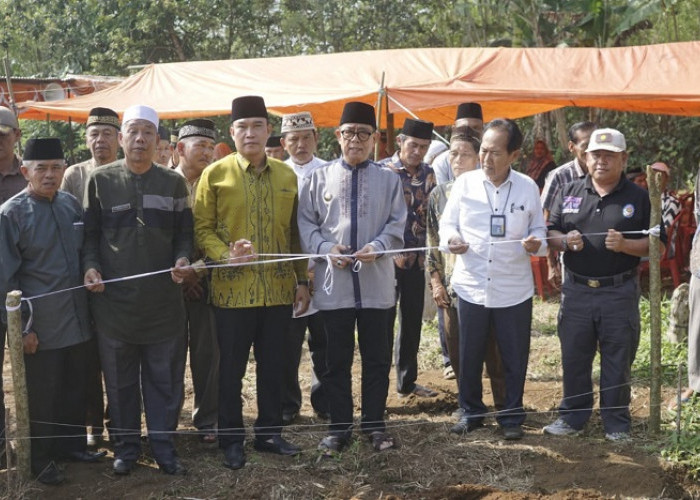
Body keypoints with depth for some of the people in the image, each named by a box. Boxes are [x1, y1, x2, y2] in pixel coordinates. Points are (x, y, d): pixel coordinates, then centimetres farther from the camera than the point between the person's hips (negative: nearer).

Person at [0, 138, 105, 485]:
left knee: (75, 388, 15)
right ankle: (40, 459, 21)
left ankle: (71, 445, 32)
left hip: (77, 319, 5)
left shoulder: (71, 205, 5)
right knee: (41, 394, 6)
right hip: (40, 325, -5)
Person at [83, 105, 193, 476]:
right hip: (113, 298, 0)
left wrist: (182, 260, -9)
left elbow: (184, 233, 10)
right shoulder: (100, 180, 4)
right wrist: (90, 267, -9)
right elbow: (90, 233, 7)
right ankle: (126, 447, 21)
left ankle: (164, 447, 16)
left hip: (163, 299, 1)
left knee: (164, 378, 5)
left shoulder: (173, 182, 7)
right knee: (120, 379, 8)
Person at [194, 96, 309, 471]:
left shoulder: (286, 176, 8)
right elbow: (202, 228, -2)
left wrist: (302, 280, 9)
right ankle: (231, 439, 19)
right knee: (232, 368, 6)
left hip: (279, 290, 3)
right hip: (233, 289, -3)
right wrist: (225, 256, -20)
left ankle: (269, 432, 25)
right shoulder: (215, 174, -2)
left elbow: (293, 233, 12)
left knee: (273, 365, 12)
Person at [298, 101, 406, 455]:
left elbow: (397, 224, 3)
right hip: (334, 282, 0)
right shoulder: (319, 178, 5)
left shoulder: (388, 179, 5)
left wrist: (378, 246, -15)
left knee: (377, 357, 8)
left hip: (376, 282, 0)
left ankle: (374, 423, 20)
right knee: (337, 359, 7)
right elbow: (306, 223, 5)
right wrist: (326, 248, -11)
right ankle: (339, 426, 17)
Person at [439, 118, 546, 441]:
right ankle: (470, 412, 28)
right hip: (471, 286, 1)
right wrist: (450, 239, -16)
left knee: (514, 357, 8)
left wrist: (536, 244, -16)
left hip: (514, 290, 0)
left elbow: (539, 229, 6)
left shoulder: (528, 187, -1)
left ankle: (511, 417, 23)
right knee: (469, 356, 10)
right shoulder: (464, 183, -1)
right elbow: (447, 221, 6)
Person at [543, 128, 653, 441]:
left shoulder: (637, 198, 0)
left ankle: (616, 423, 18)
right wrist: (564, 240, -13)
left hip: (619, 293, -2)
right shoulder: (569, 193, 8)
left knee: (618, 361, 5)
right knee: (574, 357, 10)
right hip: (576, 290, 2)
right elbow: (550, 232, 9)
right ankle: (572, 416, 24)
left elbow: (652, 244, -1)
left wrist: (625, 245, -20)